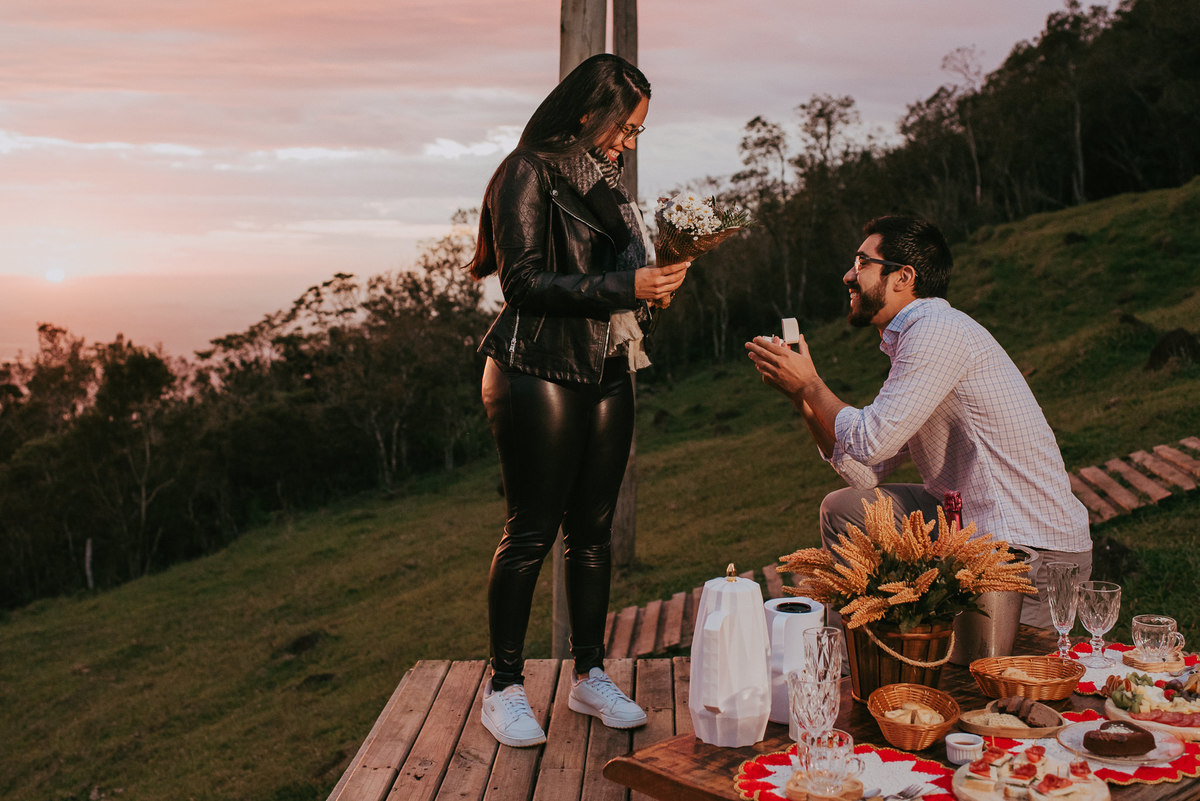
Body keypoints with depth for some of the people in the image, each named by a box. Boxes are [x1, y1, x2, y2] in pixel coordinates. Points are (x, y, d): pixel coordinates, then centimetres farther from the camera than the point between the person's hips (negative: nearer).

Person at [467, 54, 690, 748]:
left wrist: (655, 282, 6)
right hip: (540, 373, -7)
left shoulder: (603, 179, 18)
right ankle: (505, 685, 8)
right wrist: (626, 286, -17)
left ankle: (590, 675, 20)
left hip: (607, 373, 7)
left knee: (594, 530, 9)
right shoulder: (529, 172, -6)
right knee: (531, 532, -3)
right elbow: (525, 281, -15)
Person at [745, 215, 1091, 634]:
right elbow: (866, 473, 10)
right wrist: (802, 393, 6)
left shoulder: (938, 329, -16)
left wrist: (809, 383, -4)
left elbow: (871, 440, -20)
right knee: (842, 510, 13)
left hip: (1033, 555, -10)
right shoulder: (910, 340, 15)